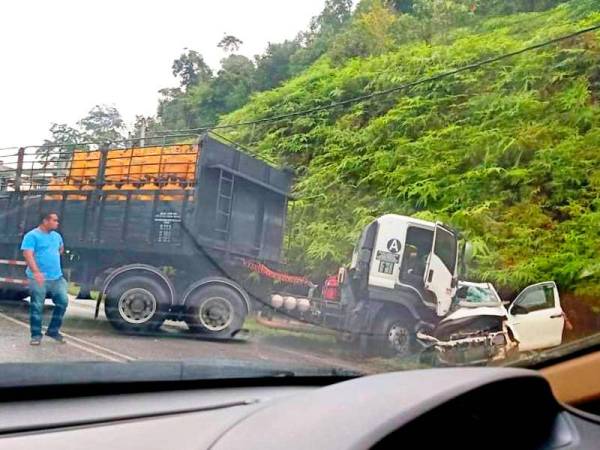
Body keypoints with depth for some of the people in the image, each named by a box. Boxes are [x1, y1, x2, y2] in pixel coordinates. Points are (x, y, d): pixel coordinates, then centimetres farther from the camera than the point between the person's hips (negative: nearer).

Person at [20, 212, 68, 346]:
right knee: (37, 307, -1)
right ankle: (36, 335, 9)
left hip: (57, 277, 7)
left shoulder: (56, 236, 13)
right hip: (39, 278, -7)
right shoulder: (32, 236, -8)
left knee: (63, 301, 4)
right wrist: (36, 272, -31)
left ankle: (53, 331, 18)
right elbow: (27, 254, -20)